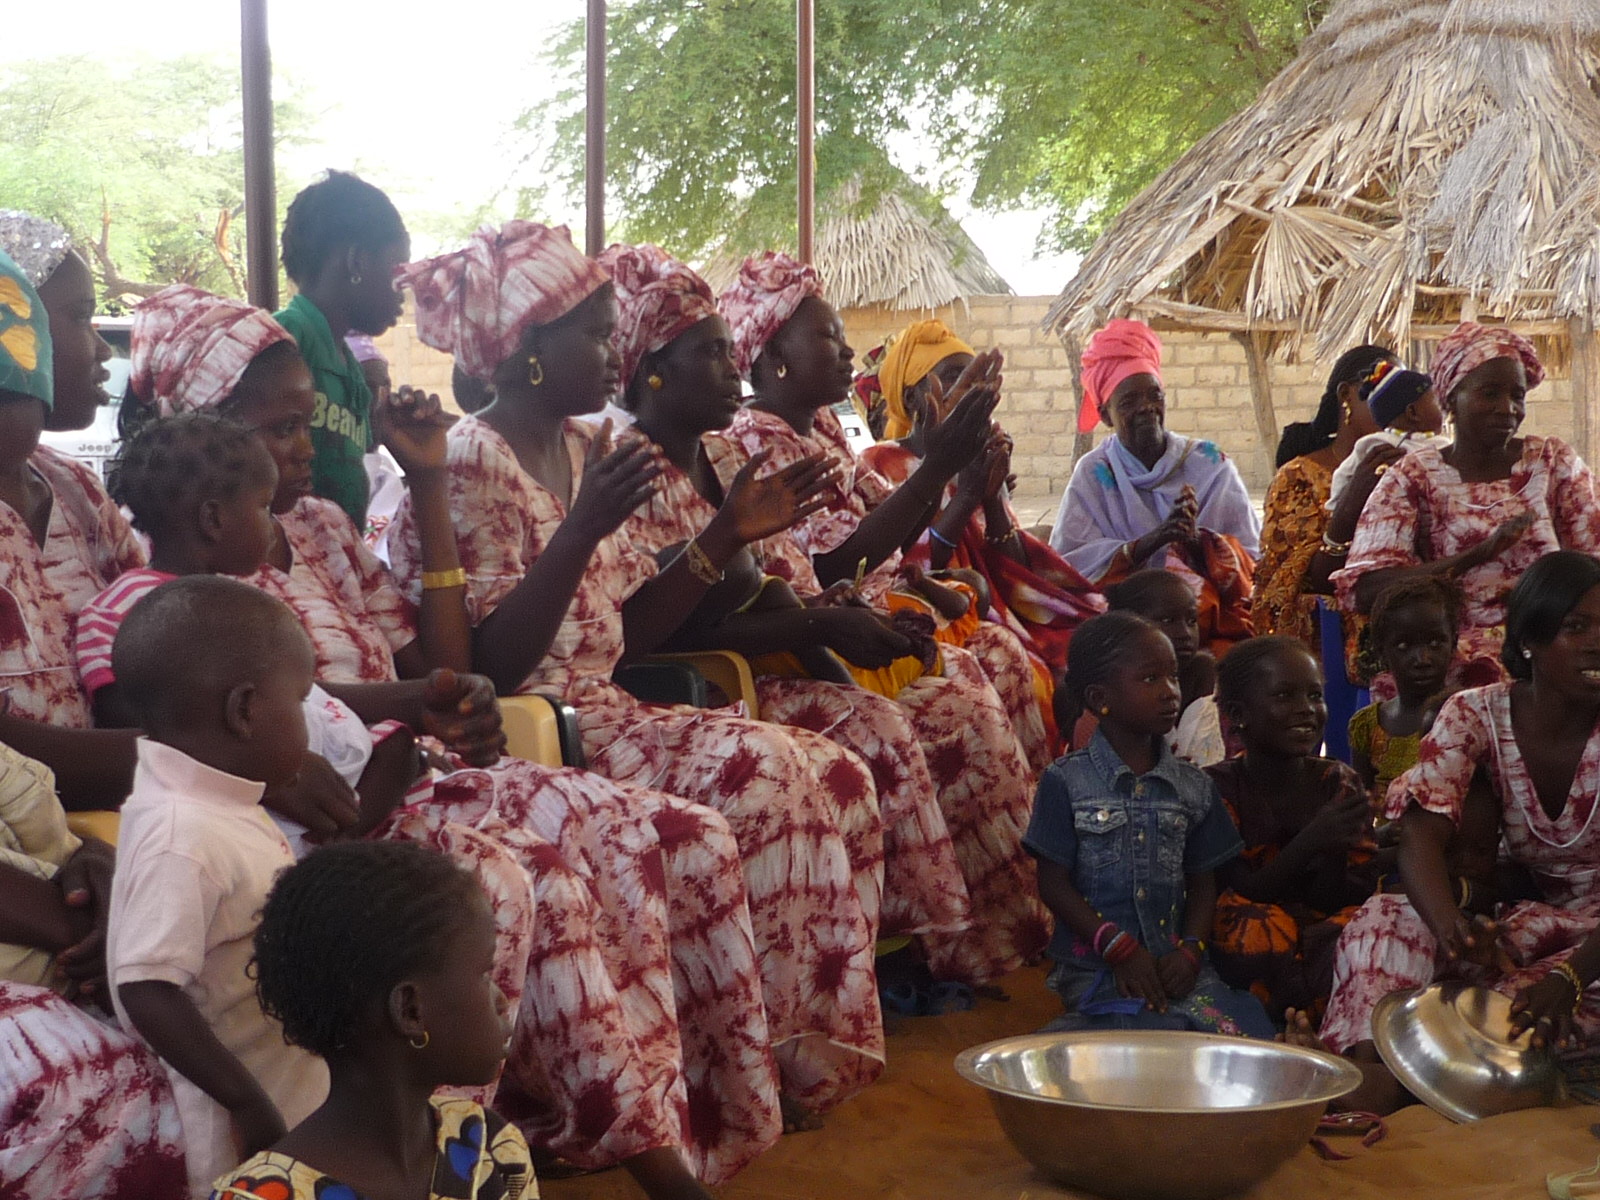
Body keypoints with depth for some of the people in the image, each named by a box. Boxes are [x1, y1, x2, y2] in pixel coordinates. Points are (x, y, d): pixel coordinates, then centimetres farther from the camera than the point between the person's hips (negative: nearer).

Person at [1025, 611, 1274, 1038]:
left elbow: (1203, 882, 13)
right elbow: (1054, 884, -2)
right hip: (1095, 966, -4)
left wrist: (1189, 950, -6)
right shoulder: (1067, 782, 0)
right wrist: (1119, 948, -11)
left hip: (1174, 962, 5)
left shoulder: (1193, 786, 12)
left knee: (1249, 1032, -20)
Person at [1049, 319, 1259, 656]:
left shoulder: (1211, 466, 8)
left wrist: (1198, 540, -16)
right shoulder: (1093, 475, 5)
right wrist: (1151, 540, -19)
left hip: (1215, 623, 2)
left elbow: (1253, 559, 3)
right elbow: (1068, 564, -8)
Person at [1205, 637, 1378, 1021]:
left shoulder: (1340, 783, 6)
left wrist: (1333, 854, -22)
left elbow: (1354, 898, 1)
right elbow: (1240, 896, -12)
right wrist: (1309, 843, -25)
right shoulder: (1215, 788, -4)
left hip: (1327, 943, 2)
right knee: (1262, 923, -34)